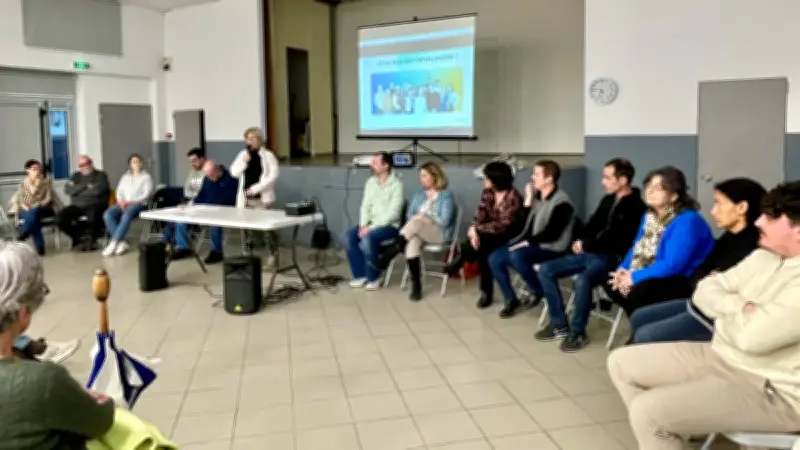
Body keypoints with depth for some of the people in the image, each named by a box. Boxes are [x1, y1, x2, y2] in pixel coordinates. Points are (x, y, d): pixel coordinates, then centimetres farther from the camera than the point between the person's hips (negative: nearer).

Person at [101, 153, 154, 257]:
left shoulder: (146, 177, 9)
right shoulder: (125, 176, 23)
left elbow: (147, 195, -4)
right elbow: (119, 192, 14)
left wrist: (131, 202, -15)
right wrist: (121, 202, -9)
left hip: (139, 204, -5)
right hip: (123, 204, 5)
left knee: (126, 215, -38)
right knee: (107, 214, -26)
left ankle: (113, 243, -37)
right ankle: (121, 243, -29)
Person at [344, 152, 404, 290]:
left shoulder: (396, 184, -13)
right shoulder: (370, 182, 8)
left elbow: (393, 213, -19)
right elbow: (365, 206, 9)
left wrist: (371, 227, -22)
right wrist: (363, 225, -9)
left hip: (390, 225, -6)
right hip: (371, 223, 7)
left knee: (367, 238, -33)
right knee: (349, 236, -17)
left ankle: (373, 277, -13)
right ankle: (360, 275, -6)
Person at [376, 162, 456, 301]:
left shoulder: (446, 196, 1)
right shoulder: (419, 194, 18)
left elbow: (444, 221, -9)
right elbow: (410, 214, 12)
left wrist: (422, 219, -11)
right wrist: (417, 218, -10)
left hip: (440, 233, -4)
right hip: (417, 232, 4)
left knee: (416, 222, -36)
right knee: (412, 243, -35)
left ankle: (387, 256, -36)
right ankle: (416, 286, -31)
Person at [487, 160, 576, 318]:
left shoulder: (561, 202, -16)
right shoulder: (537, 196, 8)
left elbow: (551, 234, -22)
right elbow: (526, 224, 8)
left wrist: (527, 242, -21)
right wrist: (528, 199, -1)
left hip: (551, 248, -8)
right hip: (531, 243, 9)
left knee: (516, 255, -34)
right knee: (494, 258, -5)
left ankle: (540, 292, -12)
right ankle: (511, 299, 7)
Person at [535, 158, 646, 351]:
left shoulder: (635, 207, -13)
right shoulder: (608, 200, 14)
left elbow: (621, 243, -18)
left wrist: (587, 245, -11)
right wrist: (581, 241, -1)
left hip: (611, 259, -9)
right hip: (589, 254, 9)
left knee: (581, 280, -37)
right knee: (546, 269, -3)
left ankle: (578, 332, -17)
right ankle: (560, 325, 2)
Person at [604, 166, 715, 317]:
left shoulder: (687, 221, -22)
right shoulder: (650, 215, 6)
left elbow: (672, 265, -28)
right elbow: (637, 249, 12)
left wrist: (635, 277, -24)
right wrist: (623, 270, -7)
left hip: (684, 282, -9)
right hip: (655, 276, 9)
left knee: (638, 292, -32)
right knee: (611, 283, -4)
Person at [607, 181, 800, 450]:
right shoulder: (765, 256, 7)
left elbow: (753, 336, -30)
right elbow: (704, 291, 7)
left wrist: (731, 309, -8)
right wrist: (743, 308, -14)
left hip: (771, 392, -9)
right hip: (722, 356, 9)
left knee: (648, 412, -24)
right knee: (621, 363, 5)